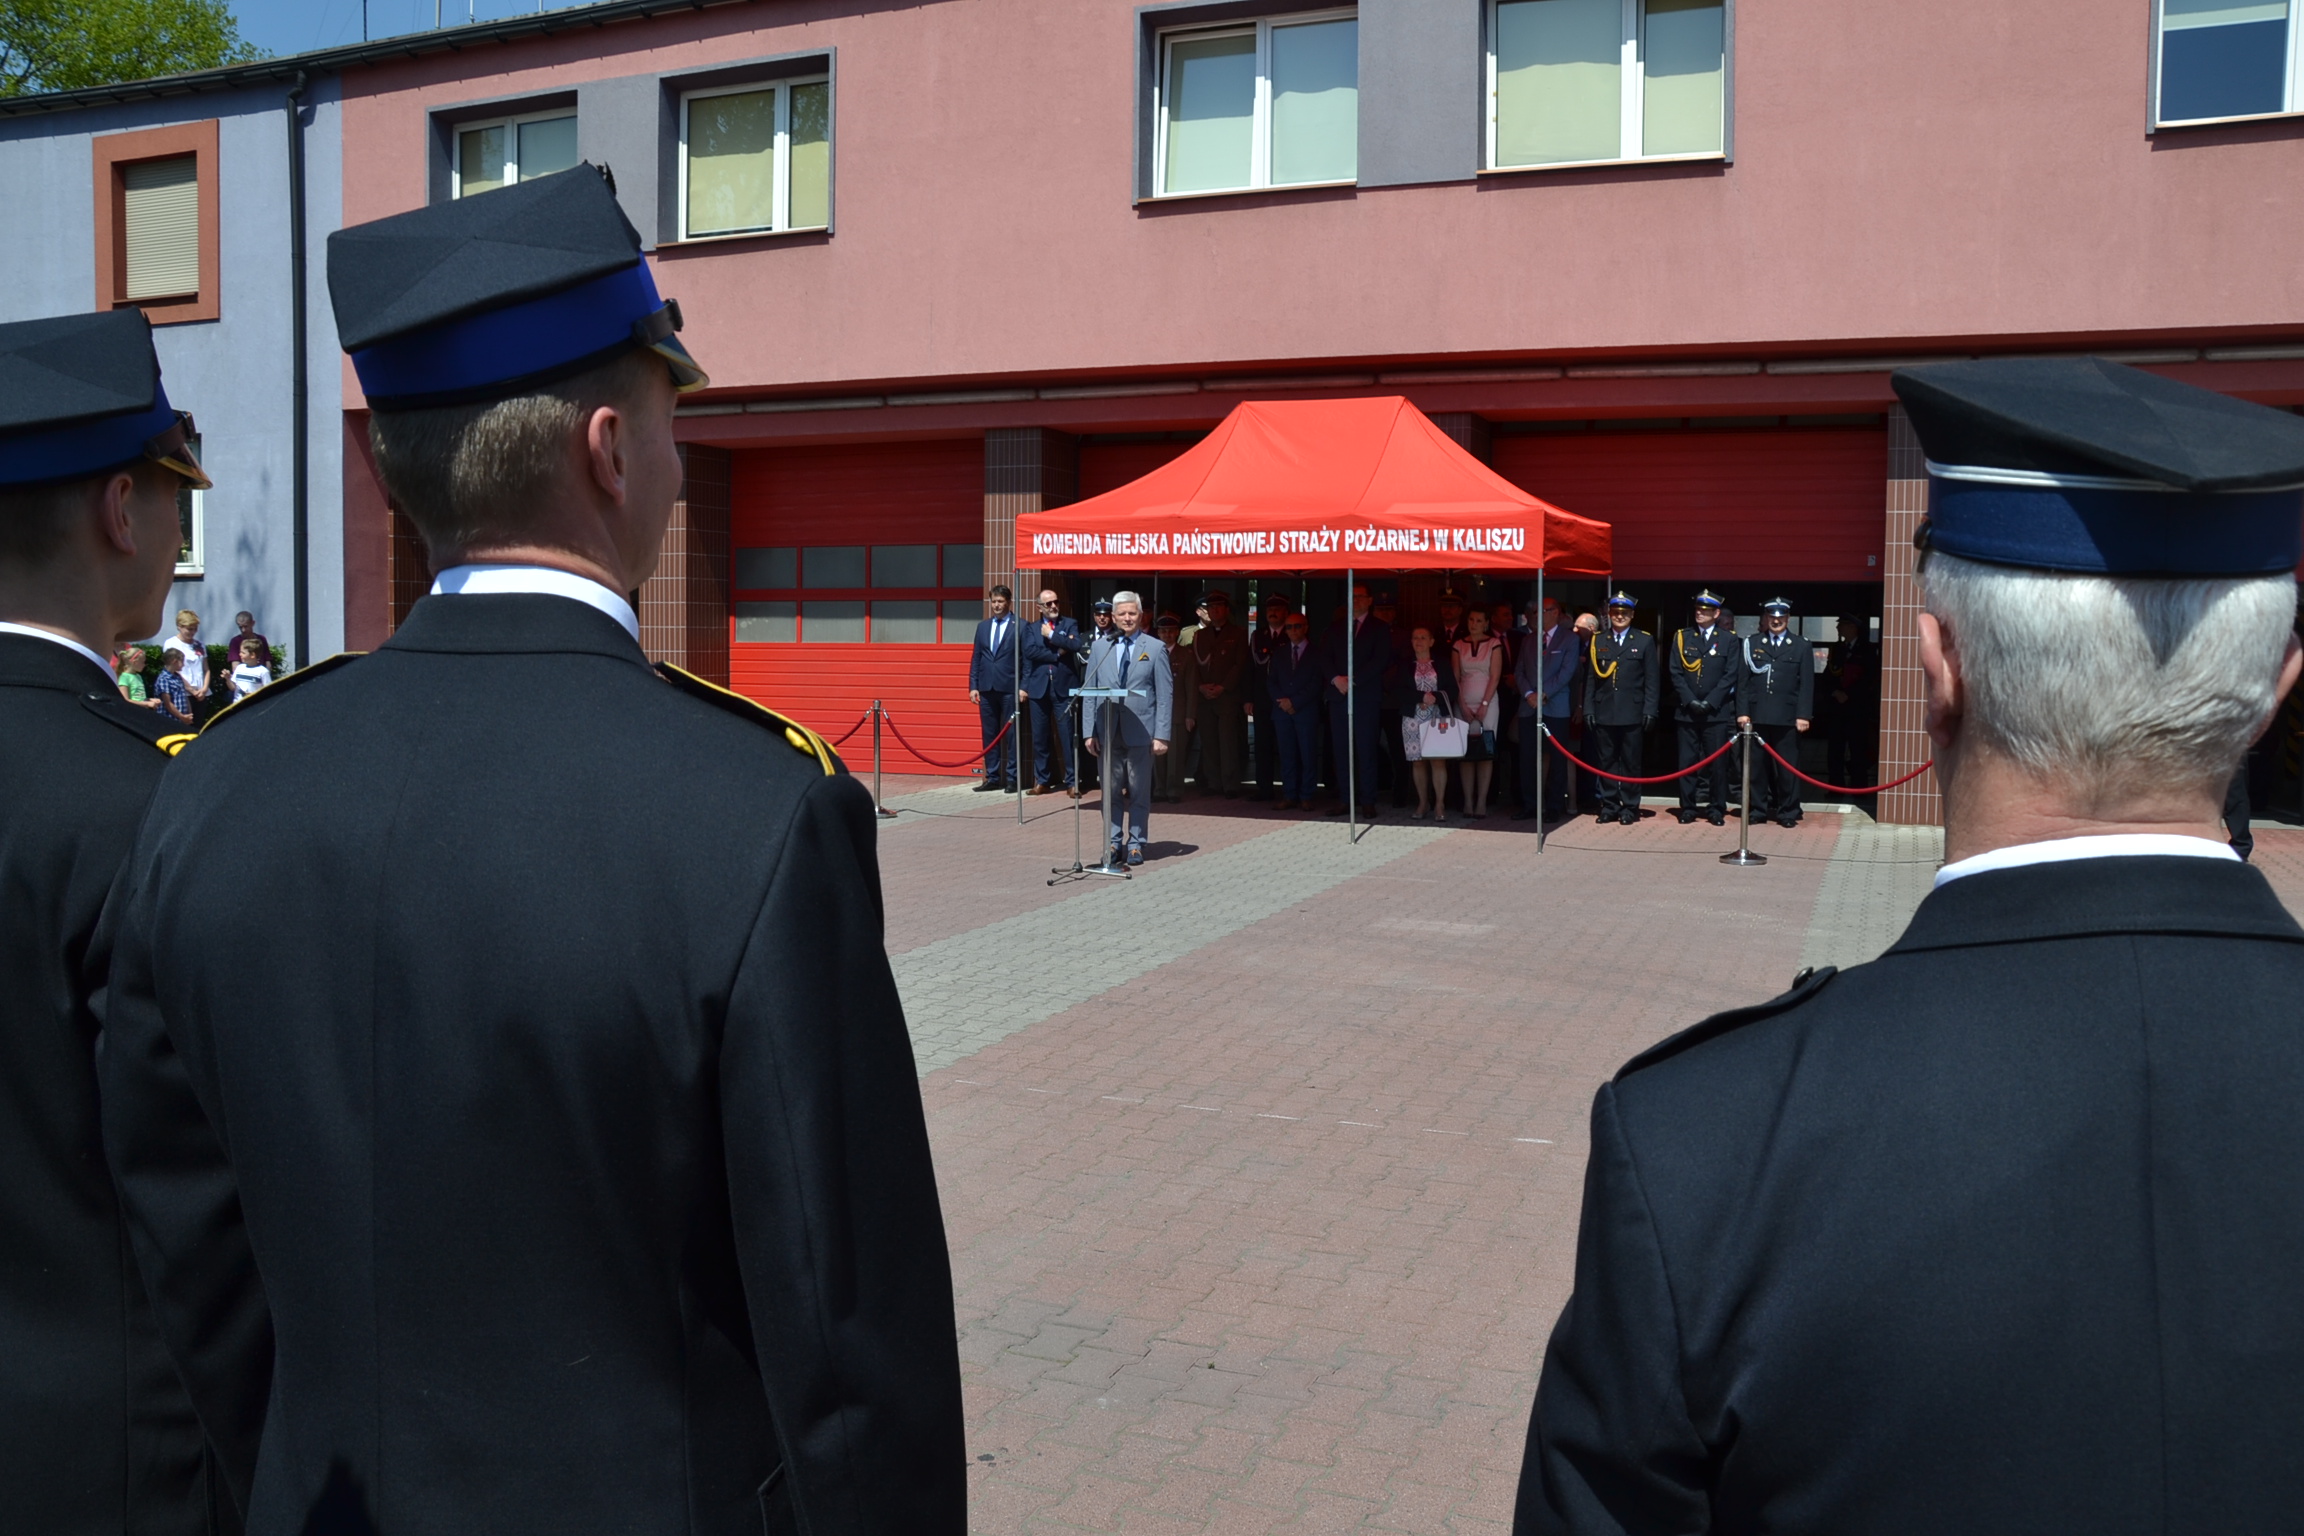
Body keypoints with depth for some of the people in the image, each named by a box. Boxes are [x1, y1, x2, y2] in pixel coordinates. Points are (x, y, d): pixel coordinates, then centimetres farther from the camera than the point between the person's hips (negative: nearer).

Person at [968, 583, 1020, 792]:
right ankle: (993, 778, 13)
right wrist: (973, 686, 6)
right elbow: (975, 658, 14)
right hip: (986, 688, 5)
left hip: (1009, 688, -5)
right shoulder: (982, 626, 14)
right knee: (990, 734, 7)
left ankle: (1011, 778, 4)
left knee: (1011, 733, 0)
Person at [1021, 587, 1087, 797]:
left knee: (1067, 735, -4)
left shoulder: (1070, 625, 7)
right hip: (1039, 687, 2)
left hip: (1064, 687, -2)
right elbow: (1029, 651, -6)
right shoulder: (1031, 628, 12)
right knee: (1040, 737, 5)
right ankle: (1041, 781, 14)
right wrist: (1056, 654, -9)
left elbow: (1076, 645, -12)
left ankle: (1072, 781, 1)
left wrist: (1052, 635, -8)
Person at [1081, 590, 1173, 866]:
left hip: (1140, 732, -2)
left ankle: (1135, 844, 13)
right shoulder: (1100, 649, 11)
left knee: (1139, 793, 4)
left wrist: (1161, 735, -8)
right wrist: (1090, 732, 2)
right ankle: (1113, 842, 15)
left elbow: (1165, 695, -1)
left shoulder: (1155, 649, 3)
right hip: (1108, 732, 2)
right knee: (1111, 792, 6)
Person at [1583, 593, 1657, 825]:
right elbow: (1590, 678, 10)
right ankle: (1609, 806, 12)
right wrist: (1588, 709, 3)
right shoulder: (1598, 641, 11)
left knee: (1631, 763, 3)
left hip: (1632, 713, -2)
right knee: (1606, 762, 5)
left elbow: (1651, 680, 3)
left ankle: (1630, 808, 9)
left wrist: (1649, 710, -5)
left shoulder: (1645, 641, 6)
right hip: (1603, 713, 2)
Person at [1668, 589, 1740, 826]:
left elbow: (1730, 675, -1)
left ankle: (1717, 809, 7)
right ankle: (1687, 808, 8)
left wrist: (1710, 702, -10)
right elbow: (1675, 672, 3)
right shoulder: (1682, 636, 9)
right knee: (1687, 761, 2)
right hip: (1687, 710, 1)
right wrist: (1690, 701, -7)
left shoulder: (1728, 638, 5)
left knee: (1717, 762, 0)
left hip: (1716, 710, -1)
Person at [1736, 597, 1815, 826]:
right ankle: (1757, 810, 12)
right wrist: (1742, 712, -1)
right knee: (1756, 765, 3)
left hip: (1787, 719, -1)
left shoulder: (1802, 647, 9)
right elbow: (1743, 681, 8)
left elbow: (1806, 685, 4)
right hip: (1757, 716, 1)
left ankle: (1788, 812, 9)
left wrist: (1803, 716, -4)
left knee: (1787, 768, 1)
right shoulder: (1751, 644, 11)